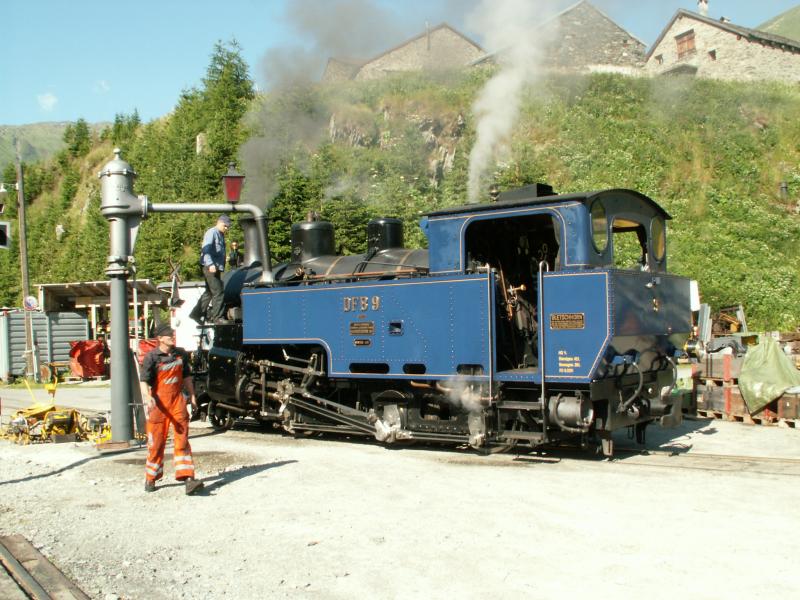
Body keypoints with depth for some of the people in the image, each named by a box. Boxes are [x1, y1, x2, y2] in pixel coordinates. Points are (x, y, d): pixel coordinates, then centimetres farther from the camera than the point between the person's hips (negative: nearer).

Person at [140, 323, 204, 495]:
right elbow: (144, 381, -16)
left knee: (182, 439, -4)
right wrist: (147, 397, -32)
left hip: (177, 399, 3)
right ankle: (151, 479, 22)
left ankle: (188, 478, -8)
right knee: (156, 441, 6)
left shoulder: (181, 353, 6)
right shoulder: (151, 357, -9)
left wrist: (192, 395, 18)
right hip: (158, 402, -3)